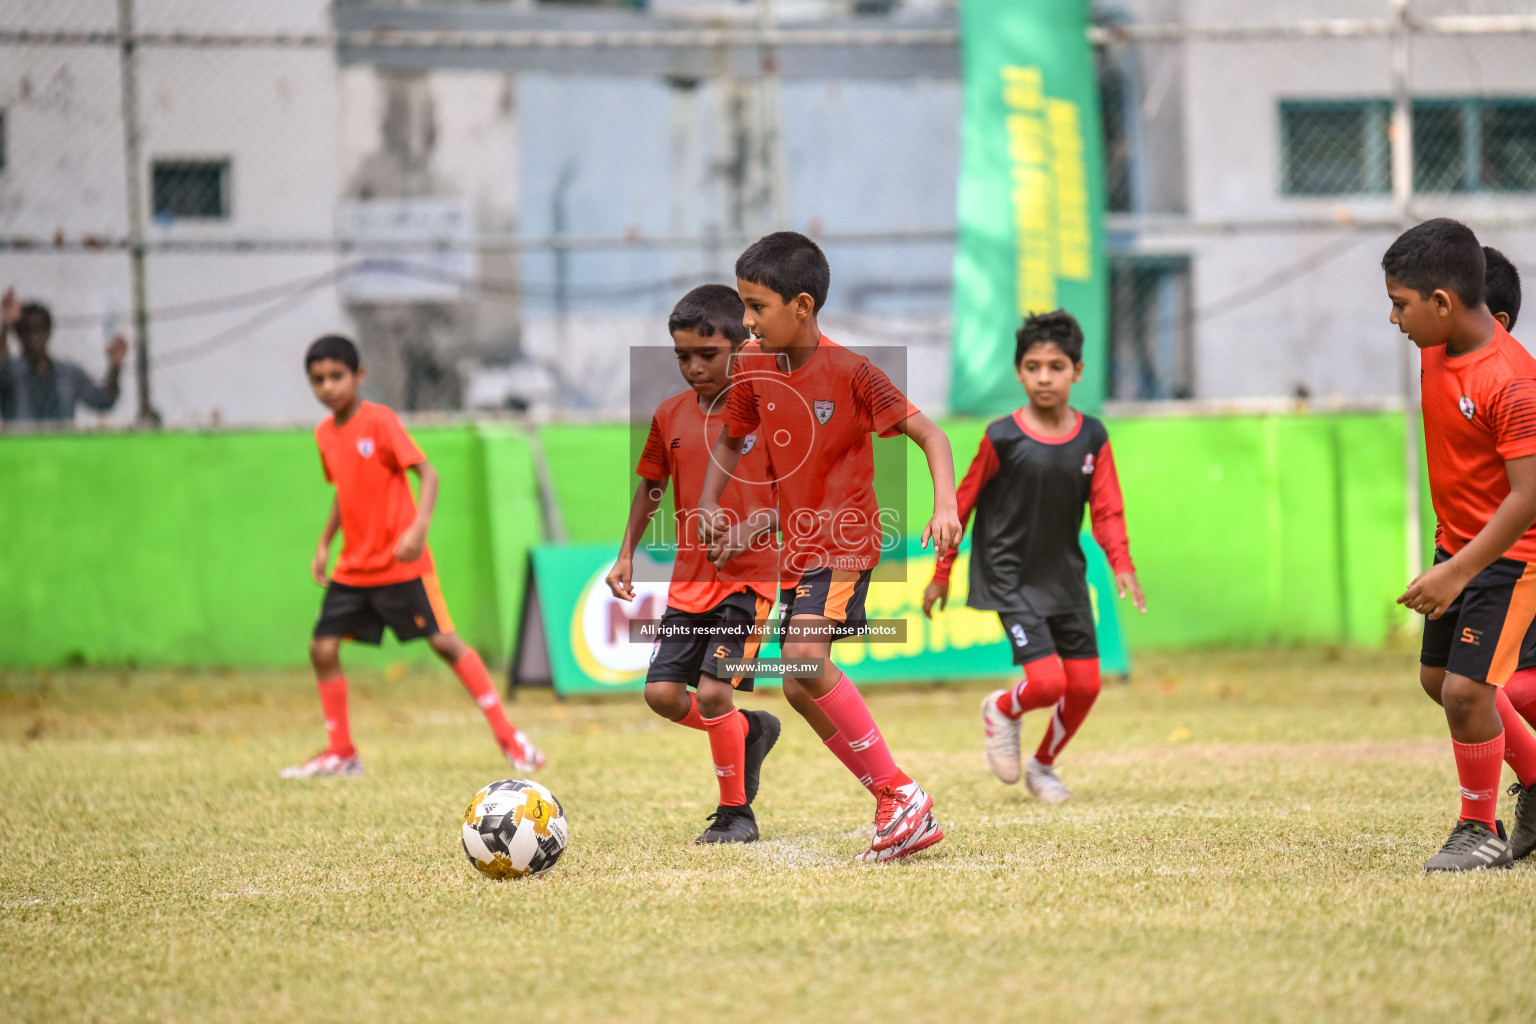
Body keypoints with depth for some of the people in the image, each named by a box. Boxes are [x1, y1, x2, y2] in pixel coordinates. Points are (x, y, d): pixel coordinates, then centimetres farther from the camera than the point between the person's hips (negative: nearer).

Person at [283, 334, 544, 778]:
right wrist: (324, 544, 15)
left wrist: (419, 527, -30)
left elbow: (427, 473, -16)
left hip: (400, 562, -7)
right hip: (352, 568, 7)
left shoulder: (379, 421, -13)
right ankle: (341, 752, 12)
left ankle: (508, 736, 0)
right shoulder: (325, 434, 8)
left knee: (443, 641, -7)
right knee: (323, 647, 0)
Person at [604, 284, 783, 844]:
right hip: (689, 577, 6)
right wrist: (626, 555, 14)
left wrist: (760, 523, -22)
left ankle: (736, 813, 3)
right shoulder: (671, 415, 8)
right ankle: (751, 730, 25)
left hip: (749, 574, -6)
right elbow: (651, 484, 20)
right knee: (662, 692, -3)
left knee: (712, 690, -15)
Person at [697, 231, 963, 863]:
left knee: (805, 657, -26)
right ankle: (899, 810, 13)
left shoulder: (850, 372, -16)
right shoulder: (753, 369, 3)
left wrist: (945, 507, -28)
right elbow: (731, 440, 19)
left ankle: (902, 796, -18)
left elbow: (929, 435, -13)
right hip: (797, 547, 8)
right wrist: (709, 505, 2)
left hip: (847, 542, -8)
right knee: (799, 688, 4)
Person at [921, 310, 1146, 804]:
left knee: (1085, 686, 4)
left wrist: (1121, 565, -17)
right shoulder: (1002, 438, -13)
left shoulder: (1092, 438, -2)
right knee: (1048, 682, -16)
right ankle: (1002, 711, 19)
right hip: (1011, 578, -5)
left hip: (1066, 577, 5)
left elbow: (1106, 509, -1)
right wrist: (941, 574, 0)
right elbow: (962, 503, -4)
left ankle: (1044, 765, 30)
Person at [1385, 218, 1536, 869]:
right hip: (1458, 542, 10)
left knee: (1466, 689, -13)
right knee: (1438, 678, 18)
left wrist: (1457, 572, -32)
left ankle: (1481, 831, 6)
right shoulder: (1435, 349, -1)